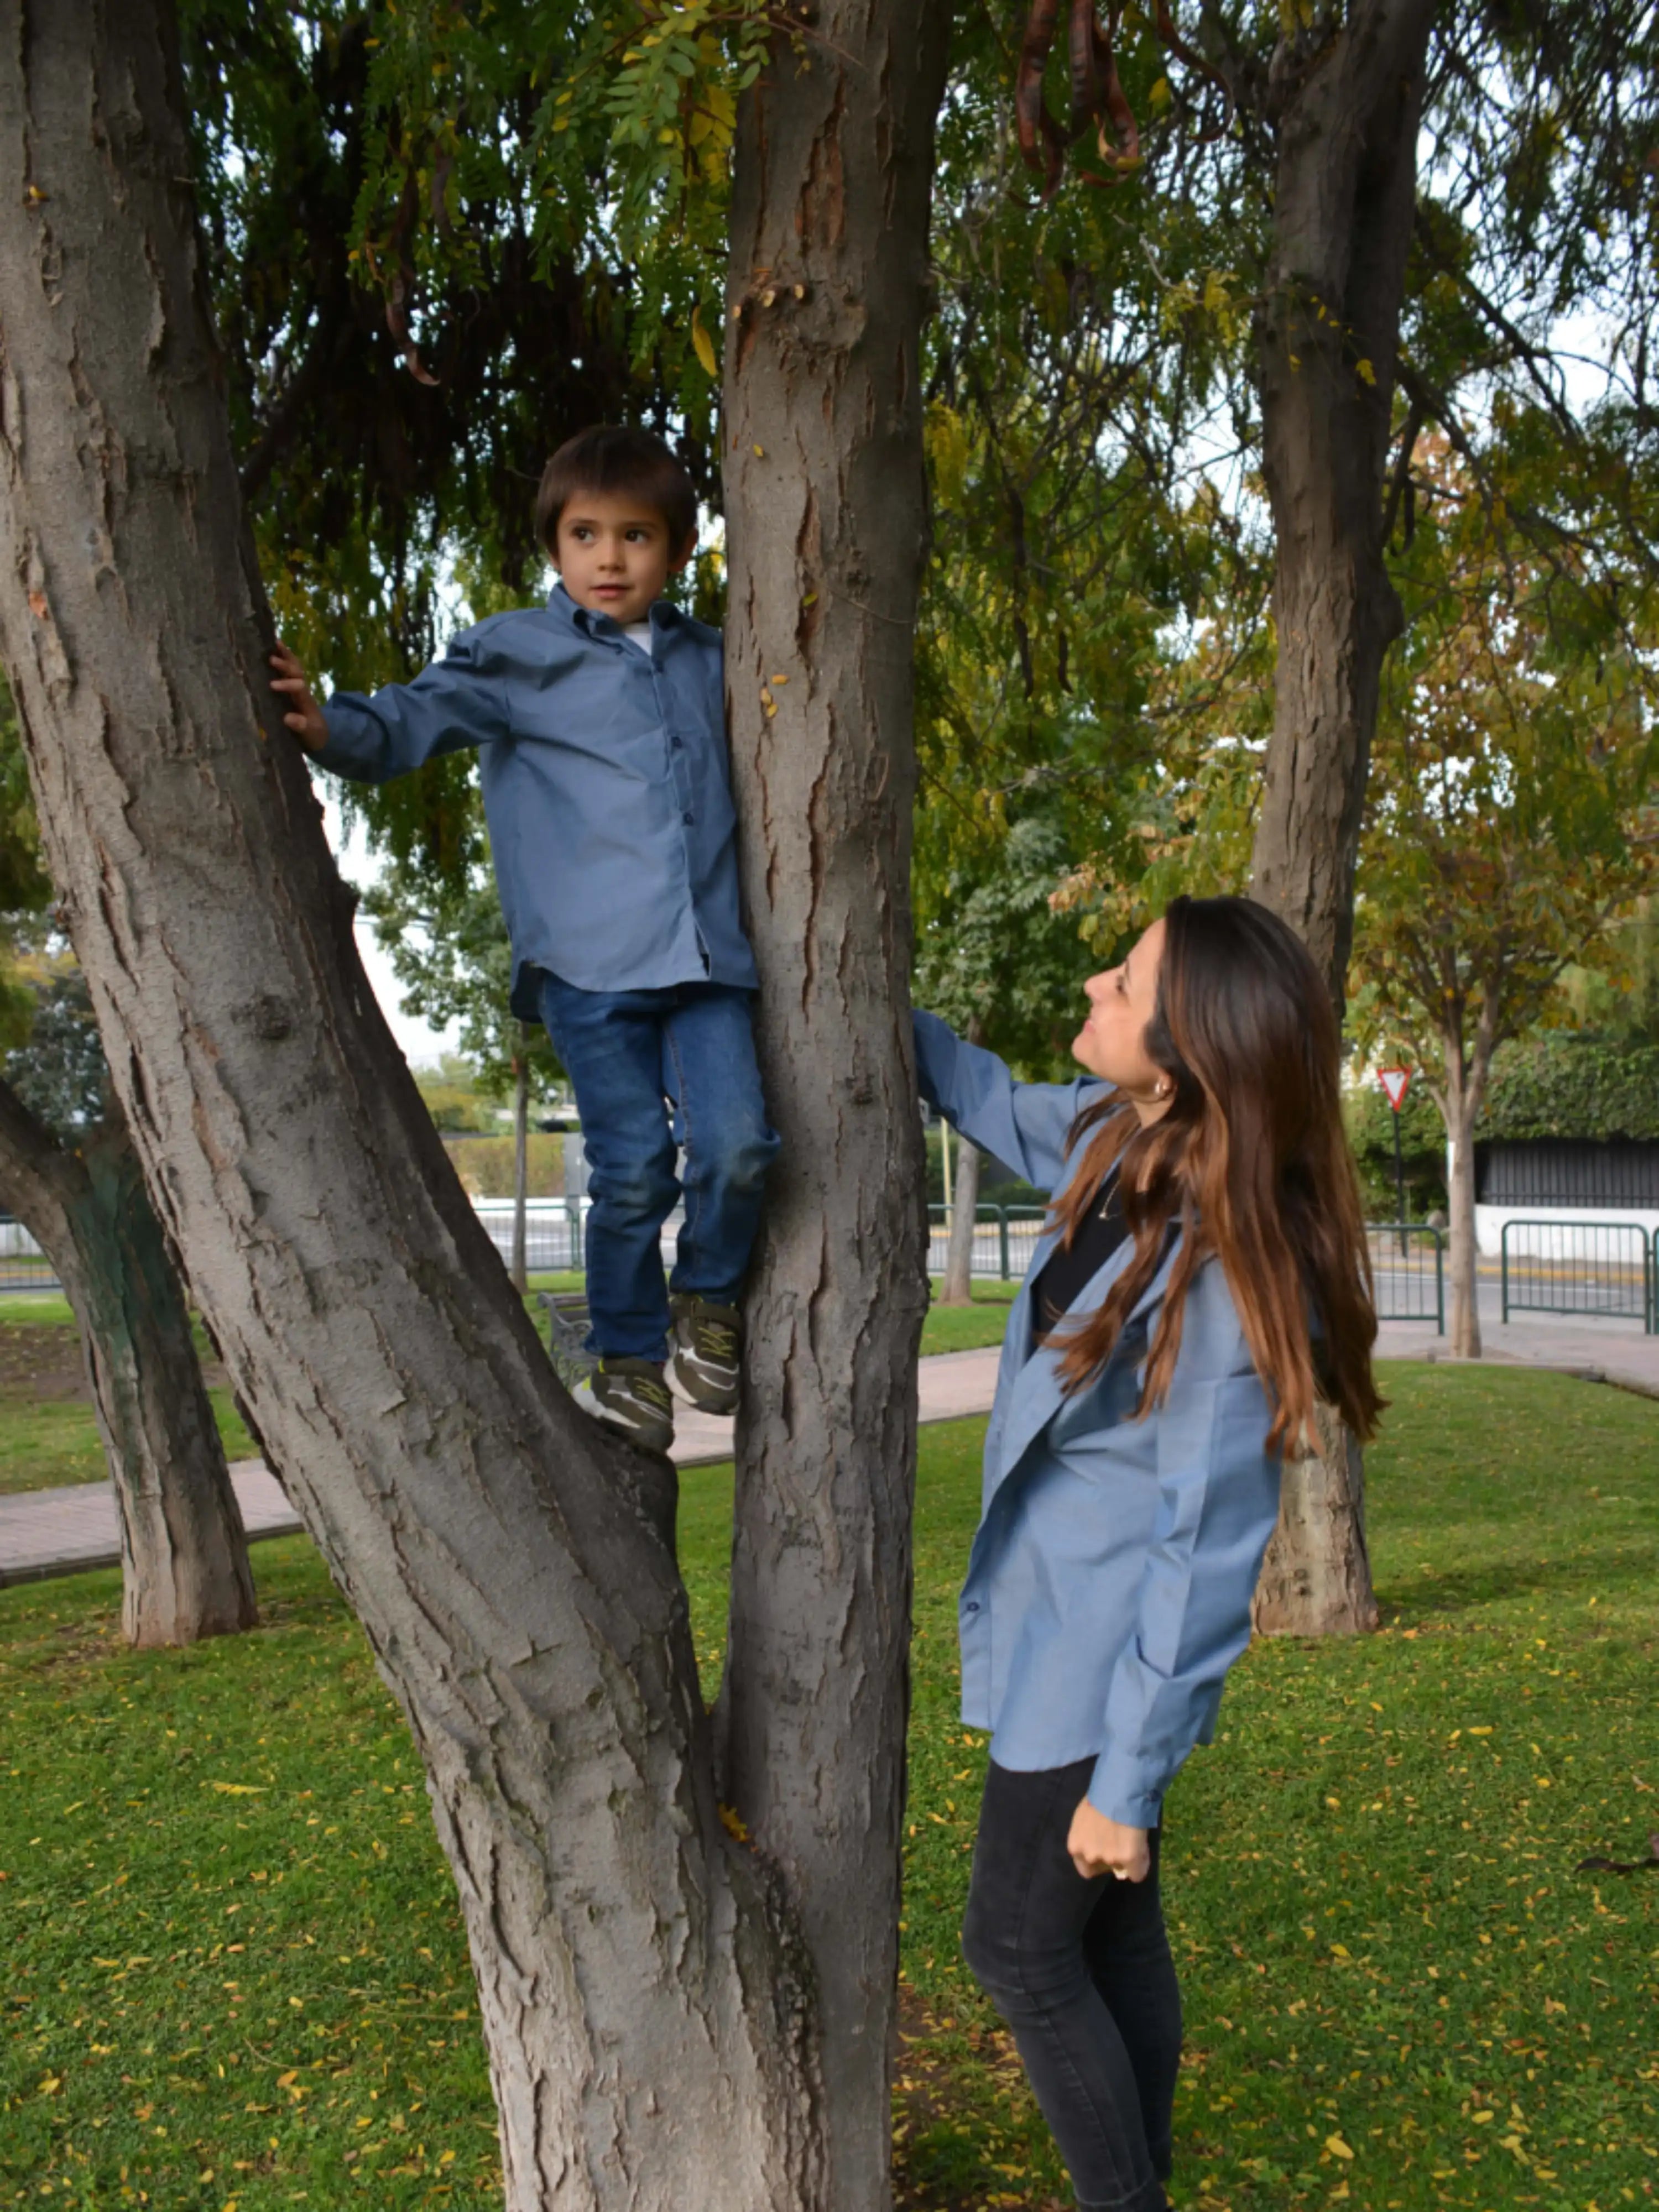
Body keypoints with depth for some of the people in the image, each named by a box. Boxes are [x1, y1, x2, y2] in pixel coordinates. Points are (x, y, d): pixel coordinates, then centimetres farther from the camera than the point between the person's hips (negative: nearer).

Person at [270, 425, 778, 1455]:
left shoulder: (709, 661, 18)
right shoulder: (519, 653, 4)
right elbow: (417, 719, -8)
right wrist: (332, 726, -27)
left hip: (708, 956, 3)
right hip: (592, 962, -3)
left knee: (738, 1145, -12)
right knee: (633, 1172, -3)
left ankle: (708, 1301, 18)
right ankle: (629, 1361, 19)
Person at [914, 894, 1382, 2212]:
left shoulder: (1231, 1277, -29)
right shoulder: (1110, 1136, -7)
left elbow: (1209, 1552, -24)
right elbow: (998, 1106, 18)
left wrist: (1128, 1782, -18)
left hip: (1100, 1664, -8)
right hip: (1062, 1628, 8)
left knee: (1020, 1952, 7)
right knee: (1113, 1935, 20)